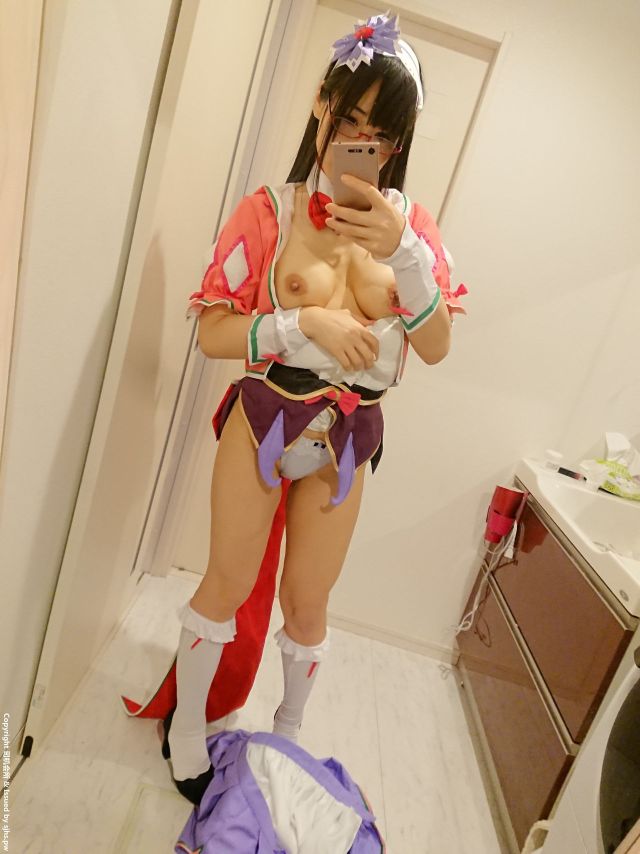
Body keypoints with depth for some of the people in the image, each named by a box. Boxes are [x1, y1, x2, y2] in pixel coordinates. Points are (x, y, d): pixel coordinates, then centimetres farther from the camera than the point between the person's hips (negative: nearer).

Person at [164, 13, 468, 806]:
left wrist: (404, 250, -20)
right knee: (229, 583, 12)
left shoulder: (411, 222, 0)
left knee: (307, 601, 14)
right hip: (263, 419, -1)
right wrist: (304, 325, -24)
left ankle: (288, 728, 44)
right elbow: (211, 333, -10)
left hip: (346, 437, 2)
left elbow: (437, 347, -8)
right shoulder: (268, 211, -7)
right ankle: (187, 720, 40)